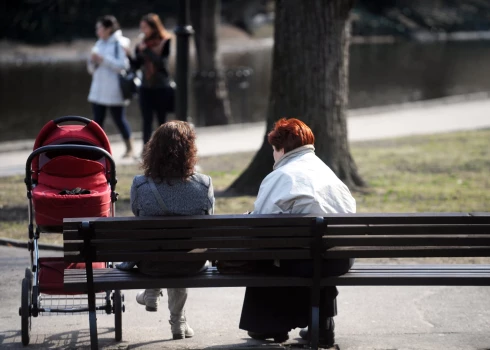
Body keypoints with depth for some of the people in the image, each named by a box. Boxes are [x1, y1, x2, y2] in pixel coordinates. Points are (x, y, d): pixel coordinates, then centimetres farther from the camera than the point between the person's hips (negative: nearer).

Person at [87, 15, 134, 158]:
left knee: (119, 119, 0)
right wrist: (93, 61, -3)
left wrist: (103, 60, -20)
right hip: (98, 91, 7)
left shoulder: (119, 44, -8)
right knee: (97, 120, 2)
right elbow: (91, 69, 19)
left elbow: (122, 65, -18)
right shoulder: (99, 44, 15)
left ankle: (129, 148, 13)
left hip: (113, 91, -7)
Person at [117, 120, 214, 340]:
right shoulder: (204, 185, -18)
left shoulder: (140, 186, -20)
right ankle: (178, 321, 47)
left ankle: (151, 295, 56)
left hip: (151, 265, 0)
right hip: (192, 265, 0)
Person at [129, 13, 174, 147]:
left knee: (162, 121, 5)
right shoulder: (142, 44, 7)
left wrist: (146, 50, -20)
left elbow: (160, 62, -15)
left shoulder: (165, 42, -5)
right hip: (146, 88, 4)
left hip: (162, 87, -4)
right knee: (147, 122, 1)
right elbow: (136, 65, 5)